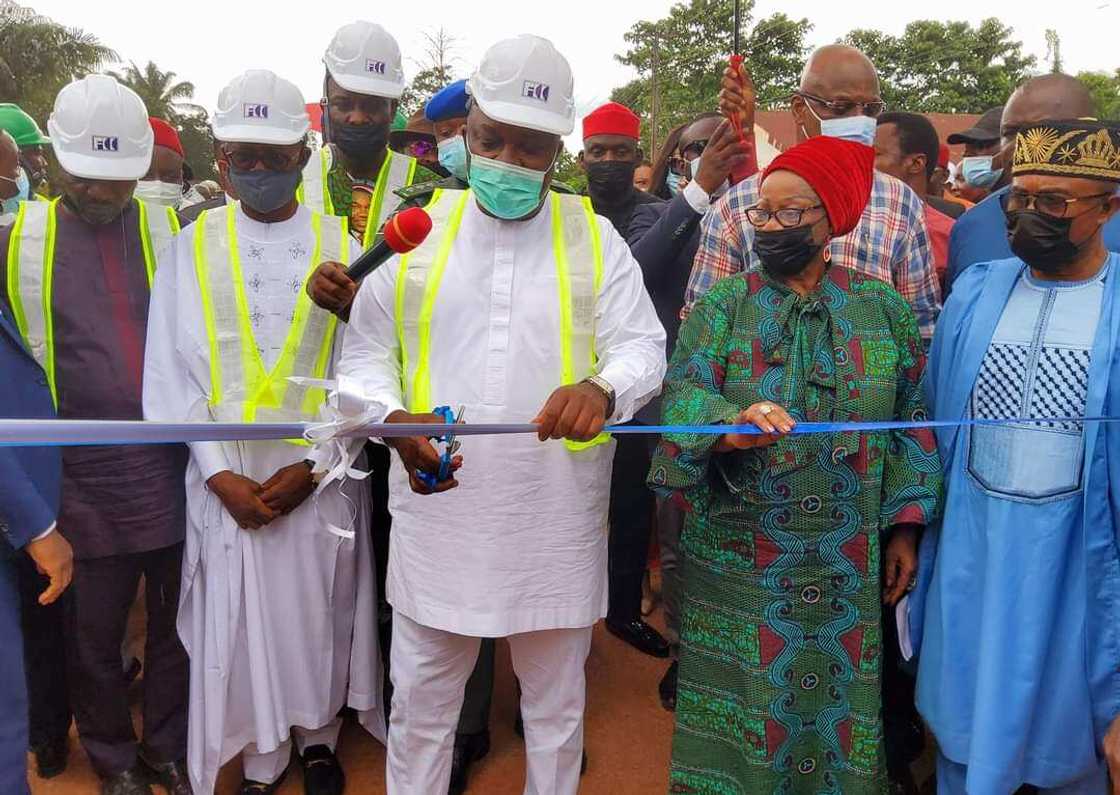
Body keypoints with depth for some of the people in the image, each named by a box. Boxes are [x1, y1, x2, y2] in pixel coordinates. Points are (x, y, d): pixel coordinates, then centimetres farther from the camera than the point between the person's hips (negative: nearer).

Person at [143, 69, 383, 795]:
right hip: (228, 473, 1)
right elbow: (171, 372, -1)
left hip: (318, 473, 0)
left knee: (318, 614, 12)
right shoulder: (194, 245, 2)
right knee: (240, 618, 9)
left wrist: (314, 464, -11)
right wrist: (222, 475, -9)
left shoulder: (343, 243, -1)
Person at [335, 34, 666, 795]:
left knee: (555, 701, 18)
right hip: (439, 512, 1)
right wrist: (395, 420, -16)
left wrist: (603, 389, -27)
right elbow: (366, 348, 4)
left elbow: (643, 346, -4)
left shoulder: (594, 236, 1)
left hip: (558, 518, 0)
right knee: (421, 698, 15)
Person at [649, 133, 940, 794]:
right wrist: (729, 423, -34)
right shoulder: (722, 306, 0)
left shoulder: (884, 308, 3)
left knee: (839, 701, 14)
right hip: (740, 558, -1)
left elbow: (915, 418, 4)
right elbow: (683, 394, -13)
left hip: (851, 563, 1)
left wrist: (906, 525, 0)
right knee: (741, 704, 10)